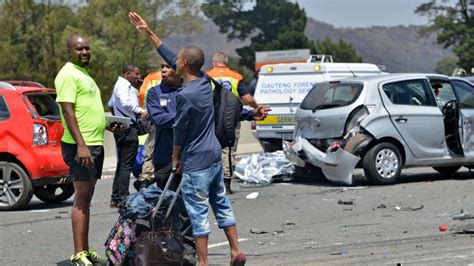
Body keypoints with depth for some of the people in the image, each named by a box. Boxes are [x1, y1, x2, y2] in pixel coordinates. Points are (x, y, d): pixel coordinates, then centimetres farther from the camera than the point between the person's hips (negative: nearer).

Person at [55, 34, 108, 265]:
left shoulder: (83, 74, 19)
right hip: (80, 146, -10)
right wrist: (81, 145, -26)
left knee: (86, 200, 12)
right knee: (81, 199, -10)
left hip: (95, 144, 10)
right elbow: (68, 111, -20)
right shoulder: (68, 74, -11)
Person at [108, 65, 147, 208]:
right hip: (128, 129, -11)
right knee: (126, 164, -12)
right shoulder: (124, 85, -11)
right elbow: (125, 103, -28)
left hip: (121, 129, 11)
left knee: (122, 164, 15)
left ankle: (115, 198, 18)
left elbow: (111, 104, 34)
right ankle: (122, 199, -14)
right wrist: (139, 110, -29)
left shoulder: (120, 85, 22)